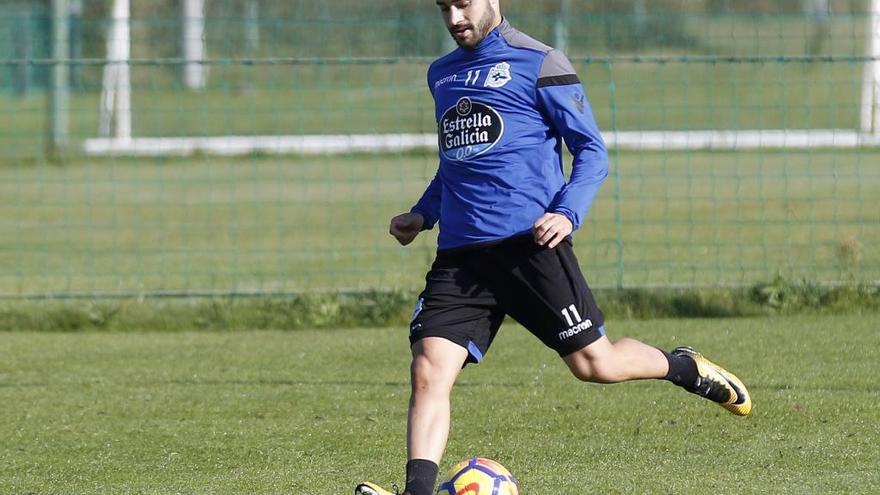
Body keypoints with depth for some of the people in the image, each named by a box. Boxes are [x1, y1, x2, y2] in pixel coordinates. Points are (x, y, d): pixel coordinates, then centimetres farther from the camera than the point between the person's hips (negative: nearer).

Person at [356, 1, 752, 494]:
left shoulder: (538, 63, 0)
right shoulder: (442, 74, 19)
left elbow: (592, 150, -1)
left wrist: (568, 213, -16)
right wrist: (423, 214, 19)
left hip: (529, 242, -5)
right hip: (460, 252, 5)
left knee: (594, 364, -1)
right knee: (429, 370, -14)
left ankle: (685, 368, 27)